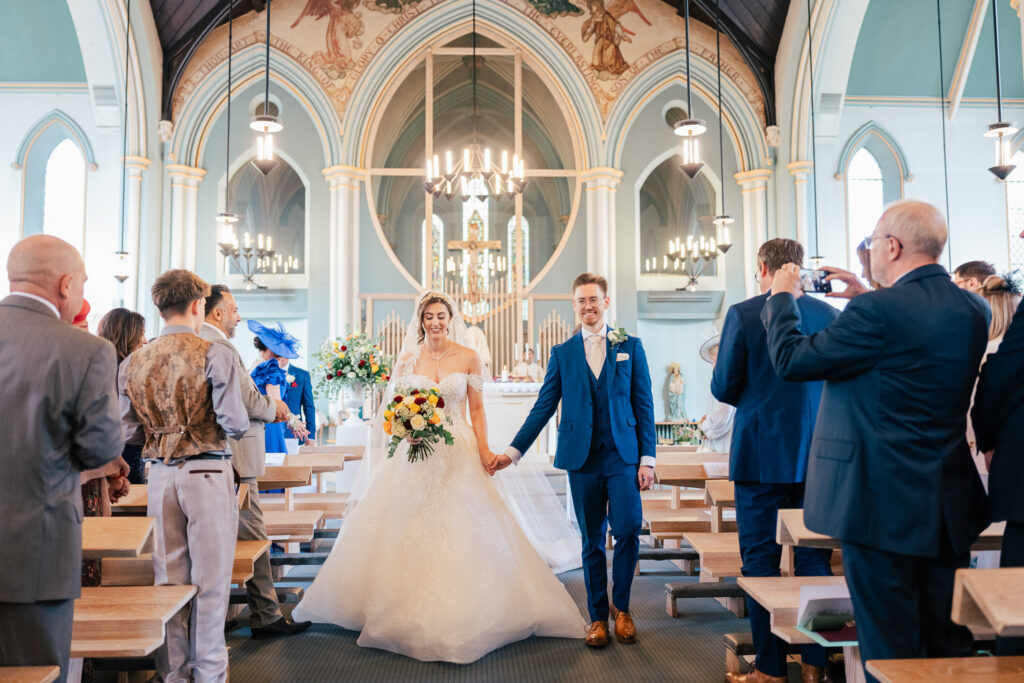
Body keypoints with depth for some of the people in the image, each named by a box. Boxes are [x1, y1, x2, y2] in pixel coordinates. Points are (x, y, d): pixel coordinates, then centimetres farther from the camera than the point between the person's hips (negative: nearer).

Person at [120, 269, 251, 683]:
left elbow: (130, 432, 5)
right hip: (207, 474, -4)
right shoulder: (214, 355, -10)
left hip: (160, 475, 5)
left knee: (168, 577, 13)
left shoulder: (133, 363, 4)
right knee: (211, 576, 6)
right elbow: (235, 423, -14)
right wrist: (238, 424, 8)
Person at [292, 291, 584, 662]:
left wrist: (484, 451, -8)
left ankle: (456, 616, 11)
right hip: (414, 454, 1)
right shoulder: (407, 359, 6)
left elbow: (476, 410, 4)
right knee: (410, 532, 1)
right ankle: (409, 613, 17)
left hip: (457, 454, -1)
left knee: (459, 531, -4)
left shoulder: (468, 358, 3)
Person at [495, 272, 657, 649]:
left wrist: (647, 458, -2)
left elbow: (643, 405, 5)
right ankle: (598, 616, 22)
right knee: (592, 540, 7)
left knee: (628, 529, -11)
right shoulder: (562, 353, 8)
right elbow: (543, 407, 8)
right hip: (582, 458, 1)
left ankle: (621, 606, 14)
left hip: (623, 455, 0)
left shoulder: (631, 347, 7)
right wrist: (513, 451, 3)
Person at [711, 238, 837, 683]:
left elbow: (722, 387, -6)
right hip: (819, 454, 4)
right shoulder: (829, 315, 2)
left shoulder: (743, 314, -8)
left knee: (760, 560, 5)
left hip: (762, 453, -4)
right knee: (814, 556, 12)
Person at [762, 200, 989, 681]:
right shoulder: (973, 311, 5)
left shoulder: (877, 311, -20)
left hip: (884, 503, -7)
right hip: (951, 506, 8)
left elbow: (791, 360, -13)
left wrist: (783, 298, 3)